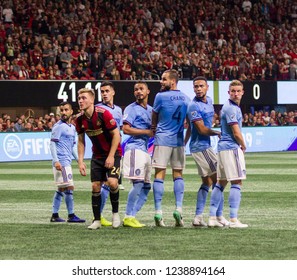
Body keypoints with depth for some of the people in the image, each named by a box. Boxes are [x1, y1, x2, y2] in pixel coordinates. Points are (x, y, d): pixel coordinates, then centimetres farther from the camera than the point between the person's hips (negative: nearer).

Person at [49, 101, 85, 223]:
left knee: (61, 189, 10)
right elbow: (52, 143, -12)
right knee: (69, 187, -10)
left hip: (67, 162, 9)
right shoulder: (58, 126, -8)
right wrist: (56, 161, -21)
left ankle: (55, 215, 15)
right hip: (61, 162, -9)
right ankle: (71, 215, -7)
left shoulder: (72, 127, 17)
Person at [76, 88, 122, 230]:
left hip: (113, 153, -5)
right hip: (97, 155, 5)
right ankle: (97, 220, 8)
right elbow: (81, 141, 8)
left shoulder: (103, 114, -21)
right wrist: (80, 161, 0)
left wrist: (111, 157, -19)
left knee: (112, 182, -21)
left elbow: (116, 135, -16)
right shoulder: (80, 119, -4)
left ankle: (115, 213, 0)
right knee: (95, 186, -2)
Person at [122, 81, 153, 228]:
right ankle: (128, 217, -12)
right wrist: (147, 132, -15)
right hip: (135, 148, -9)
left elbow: (153, 128, 30)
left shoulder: (151, 109, 20)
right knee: (138, 183, -15)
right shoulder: (131, 109, -3)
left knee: (146, 185, 7)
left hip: (145, 149, 9)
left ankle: (132, 216, 9)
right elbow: (126, 129, -13)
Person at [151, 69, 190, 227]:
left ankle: (158, 212, -7)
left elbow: (154, 118, 7)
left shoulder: (160, 96, -7)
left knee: (159, 175, -2)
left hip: (162, 140, -4)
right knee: (178, 175, 10)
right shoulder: (186, 99, 8)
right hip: (179, 141, 4)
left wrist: (154, 129, 26)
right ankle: (179, 208, -5)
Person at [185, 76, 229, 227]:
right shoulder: (194, 106, -17)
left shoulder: (209, 101, 12)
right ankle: (219, 217, -4)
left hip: (205, 146, 10)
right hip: (201, 146, -10)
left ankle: (198, 217, 14)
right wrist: (218, 133, -3)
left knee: (207, 181, 12)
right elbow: (202, 130, -19)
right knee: (217, 179, -8)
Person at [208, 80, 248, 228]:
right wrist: (243, 146, 1)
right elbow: (236, 133, -16)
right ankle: (233, 220, -14)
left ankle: (212, 217, 13)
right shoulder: (231, 108, -15)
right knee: (237, 182, -10)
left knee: (221, 182, 12)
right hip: (232, 148, -11)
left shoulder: (234, 107, 17)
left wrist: (240, 145, 14)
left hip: (223, 147, 11)